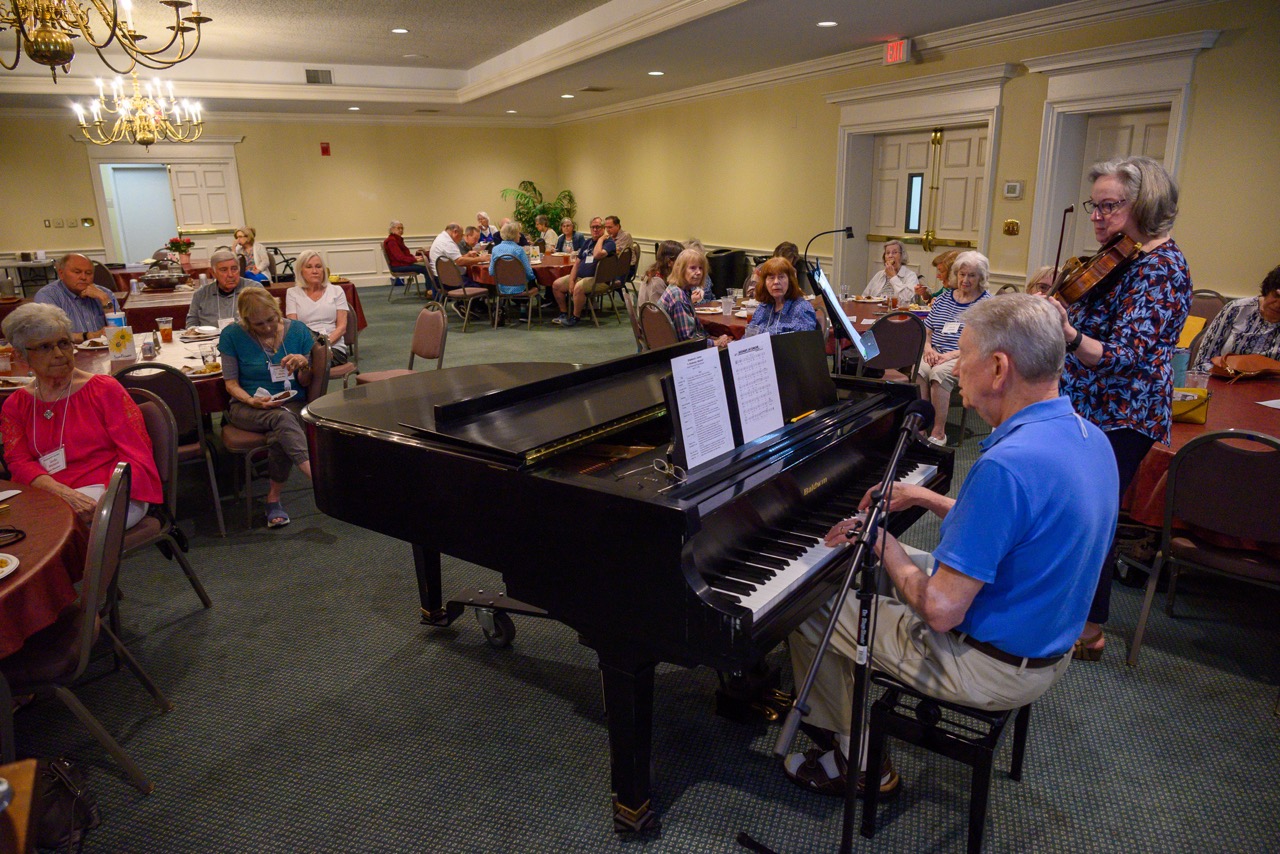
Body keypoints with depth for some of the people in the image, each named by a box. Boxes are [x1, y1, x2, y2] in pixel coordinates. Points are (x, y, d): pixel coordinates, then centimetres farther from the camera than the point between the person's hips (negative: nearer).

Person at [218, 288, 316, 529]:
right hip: (247, 407, -1)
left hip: (291, 403, 2)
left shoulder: (298, 330, 2)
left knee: (279, 436, -36)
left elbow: (305, 384, 9)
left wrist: (304, 366, -14)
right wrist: (253, 401, -17)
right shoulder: (232, 335, -2)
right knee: (282, 418, -38)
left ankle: (273, 499, -21)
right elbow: (231, 383, 2)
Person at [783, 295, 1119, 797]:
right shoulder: (1088, 437, -2)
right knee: (877, 567, 25)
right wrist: (926, 498, 11)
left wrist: (887, 548, -14)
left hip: (990, 669, -9)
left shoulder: (1006, 465, -33)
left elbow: (941, 610, -30)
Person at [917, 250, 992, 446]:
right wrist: (928, 348, -4)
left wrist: (953, 354, -17)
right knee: (919, 369, -30)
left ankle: (939, 433, -28)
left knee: (939, 372, -35)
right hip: (936, 356, 4)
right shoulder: (944, 298, 19)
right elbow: (926, 331, 18)